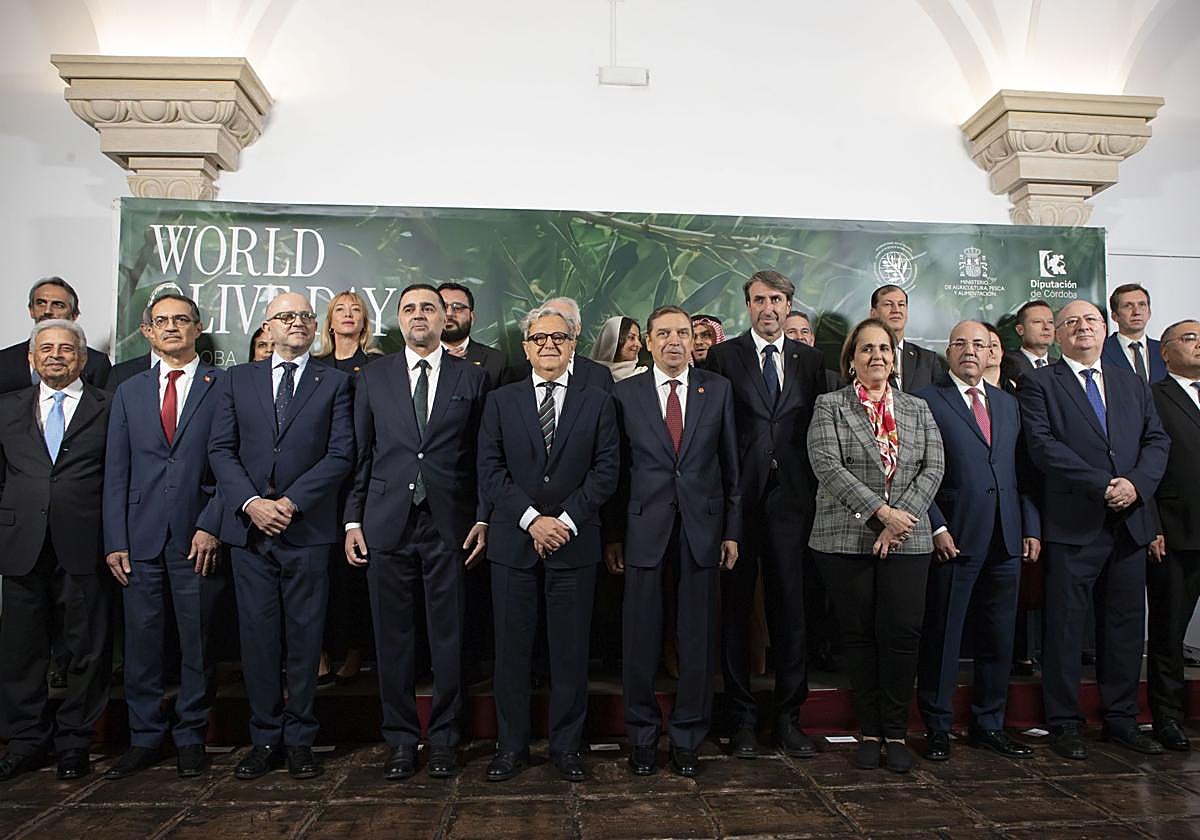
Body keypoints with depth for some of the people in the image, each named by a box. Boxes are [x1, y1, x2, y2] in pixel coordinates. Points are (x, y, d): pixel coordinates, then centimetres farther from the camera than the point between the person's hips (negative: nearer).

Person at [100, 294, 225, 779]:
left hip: (198, 537, -3)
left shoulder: (224, 386, 3)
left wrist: (211, 525, -11)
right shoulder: (129, 392, 14)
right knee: (141, 642, 8)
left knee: (197, 643, 5)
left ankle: (190, 739, 18)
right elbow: (116, 472, 10)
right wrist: (114, 541, 3)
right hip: (141, 537, 3)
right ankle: (145, 739, 22)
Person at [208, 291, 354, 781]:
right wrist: (250, 502, -9)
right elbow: (220, 450, 6)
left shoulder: (334, 382, 7)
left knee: (305, 638, 4)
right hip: (248, 527, 2)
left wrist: (291, 502, -12)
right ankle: (265, 739, 20)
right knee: (258, 637, 7)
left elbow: (341, 454, -3)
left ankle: (300, 740, 17)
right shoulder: (236, 380, 13)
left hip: (307, 529, -1)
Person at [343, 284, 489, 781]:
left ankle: (444, 739, 22)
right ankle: (401, 740, 23)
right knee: (392, 637, 8)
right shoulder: (373, 377, 9)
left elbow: (482, 456, 5)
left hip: (449, 526, -1)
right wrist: (353, 520, 3)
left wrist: (481, 519, -1)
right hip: (386, 524, 1)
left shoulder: (471, 378, 7)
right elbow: (360, 453, 8)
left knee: (448, 637, 6)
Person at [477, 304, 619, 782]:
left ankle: (567, 747, 21)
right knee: (511, 649, 7)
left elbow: (605, 470, 0)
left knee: (571, 650, 6)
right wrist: (532, 519, -11)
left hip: (575, 543, 0)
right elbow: (489, 470, 0)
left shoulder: (597, 403, 8)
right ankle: (511, 747, 21)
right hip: (512, 542, 1)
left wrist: (565, 520, -11)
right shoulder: (501, 402, 9)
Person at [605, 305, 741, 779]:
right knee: (640, 640, 6)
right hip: (644, 530, -1)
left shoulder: (718, 390, 7)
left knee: (698, 640, 8)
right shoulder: (625, 394, 4)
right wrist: (612, 535, 1)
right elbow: (617, 469, 4)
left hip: (702, 528, 1)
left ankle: (688, 739, 25)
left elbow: (731, 464, 7)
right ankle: (642, 736, 25)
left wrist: (732, 530, 3)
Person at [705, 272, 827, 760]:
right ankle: (742, 719, 18)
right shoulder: (723, 356, 3)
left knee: (791, 609, 7)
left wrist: (815, 492, 2)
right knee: (735, 608, 5)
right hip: (738, 499, -2)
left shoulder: (809, 361, 12)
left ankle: (788, 717, 22)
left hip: (791, 499, 2)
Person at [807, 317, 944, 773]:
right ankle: (870, 732, 18)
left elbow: (933, 468, 4)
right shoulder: (830, 406, 5)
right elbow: (827, 466, -9)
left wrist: (902, 517, -10)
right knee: (859, 635, 4)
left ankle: (896, 732, 13)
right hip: (846, 538, -2)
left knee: (902, 633, -3)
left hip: (907, 539, 2)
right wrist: (881, 510, -15)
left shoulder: (917, 409, 15)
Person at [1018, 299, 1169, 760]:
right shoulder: (1039, 383, 0)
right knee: (1065, 626, 2)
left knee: (1126, 622, 12)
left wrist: (1136, 484, -9)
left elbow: (1157, 440, 9)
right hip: (1073, 524, -5)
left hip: (1130, 522, 5)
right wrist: (1103, 485, -16)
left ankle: (1122, 719, 26)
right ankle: (1065, 723, 13)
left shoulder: (1132, 383, 16)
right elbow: (1043, 445, -11)